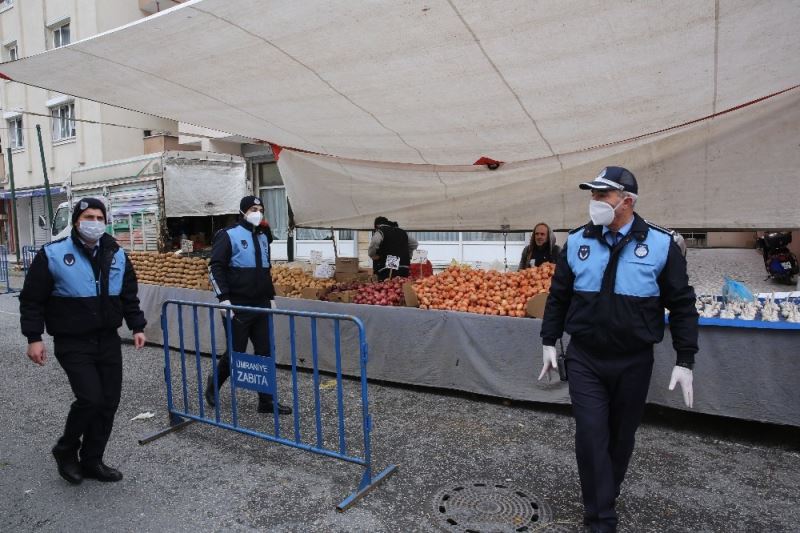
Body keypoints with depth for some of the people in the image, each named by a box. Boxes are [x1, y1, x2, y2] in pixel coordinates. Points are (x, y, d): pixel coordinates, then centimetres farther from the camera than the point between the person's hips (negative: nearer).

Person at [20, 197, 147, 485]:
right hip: (72, 344, -5)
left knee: (109, 402, 6)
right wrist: (34, 338, -9)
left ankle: (92, 461, 23)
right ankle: (65, 450, 18)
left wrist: (137, 327, 7)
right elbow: (32, 299, -3)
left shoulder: (116, 255, 7)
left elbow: (129, 296, 14)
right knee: (90, 398, -12)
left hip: (108, 341, 5)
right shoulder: (53, 254, -6)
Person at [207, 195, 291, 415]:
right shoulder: (229, 235, -7)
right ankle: (214, 385, 30)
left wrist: (271, 297, 18)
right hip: (237, 306, -6)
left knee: (264, 352, 5)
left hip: (261, 305, 6)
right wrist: (223, 298, -19)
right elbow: (215, 267, -12)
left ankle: (266, 401, 12)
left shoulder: (263, 236, 14)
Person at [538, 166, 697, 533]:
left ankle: (606, 495, 40)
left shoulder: (660, 244, -6)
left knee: (621, 437, 16)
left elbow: (682, 305, -2)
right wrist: (549, 342, 7)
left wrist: (685, 361, -5)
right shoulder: (577, 242, -1)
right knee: (591, 437, -2)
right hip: (584, 359, 1)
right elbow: (558, 296, 8)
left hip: (633, 363, 0)